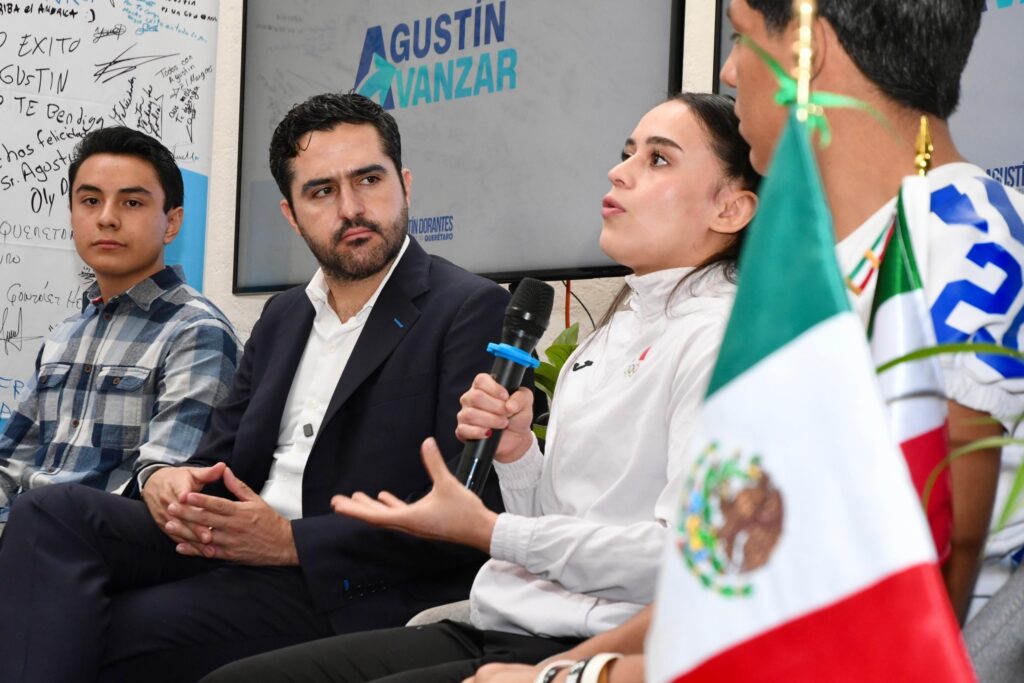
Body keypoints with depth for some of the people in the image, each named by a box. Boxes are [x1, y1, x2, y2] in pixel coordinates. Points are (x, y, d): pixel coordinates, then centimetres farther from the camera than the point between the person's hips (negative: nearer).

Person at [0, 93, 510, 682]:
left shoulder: (471, 311, -6)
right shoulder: (283, 317, 18)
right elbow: (217, 461, 19)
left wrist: (291, 541, -18)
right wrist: (167, 482, -6)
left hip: (346, 595, -7)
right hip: (232, 549, 7)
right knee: (54, 512, -16)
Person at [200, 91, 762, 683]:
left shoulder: (719, 334, -8)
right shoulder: (608, 339, 20)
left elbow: (682, 554, -18)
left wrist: (489, 532, -10)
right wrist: (515, 452, 0)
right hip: (498, 629, 9)